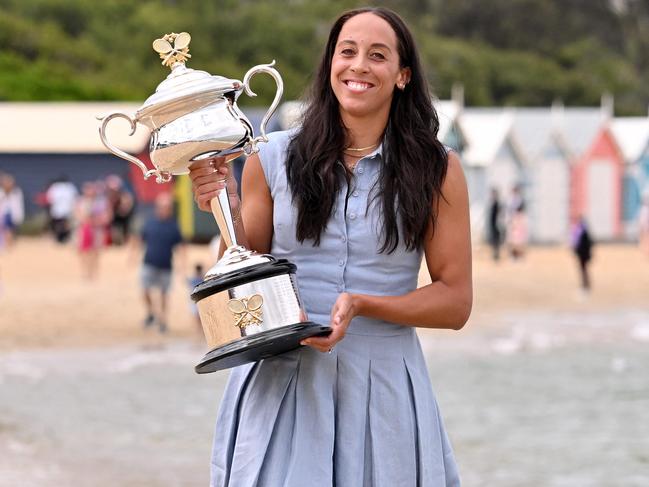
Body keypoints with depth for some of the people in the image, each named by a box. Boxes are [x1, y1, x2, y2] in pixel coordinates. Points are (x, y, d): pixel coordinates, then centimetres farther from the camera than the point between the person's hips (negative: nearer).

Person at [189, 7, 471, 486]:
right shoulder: (274, 159, 2)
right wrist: (227, 211, -9)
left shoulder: (435, 169, -1)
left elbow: (456, 303, -1)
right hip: (280, 381, 1)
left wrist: (362, 305, -16)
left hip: (383, 390, 0)